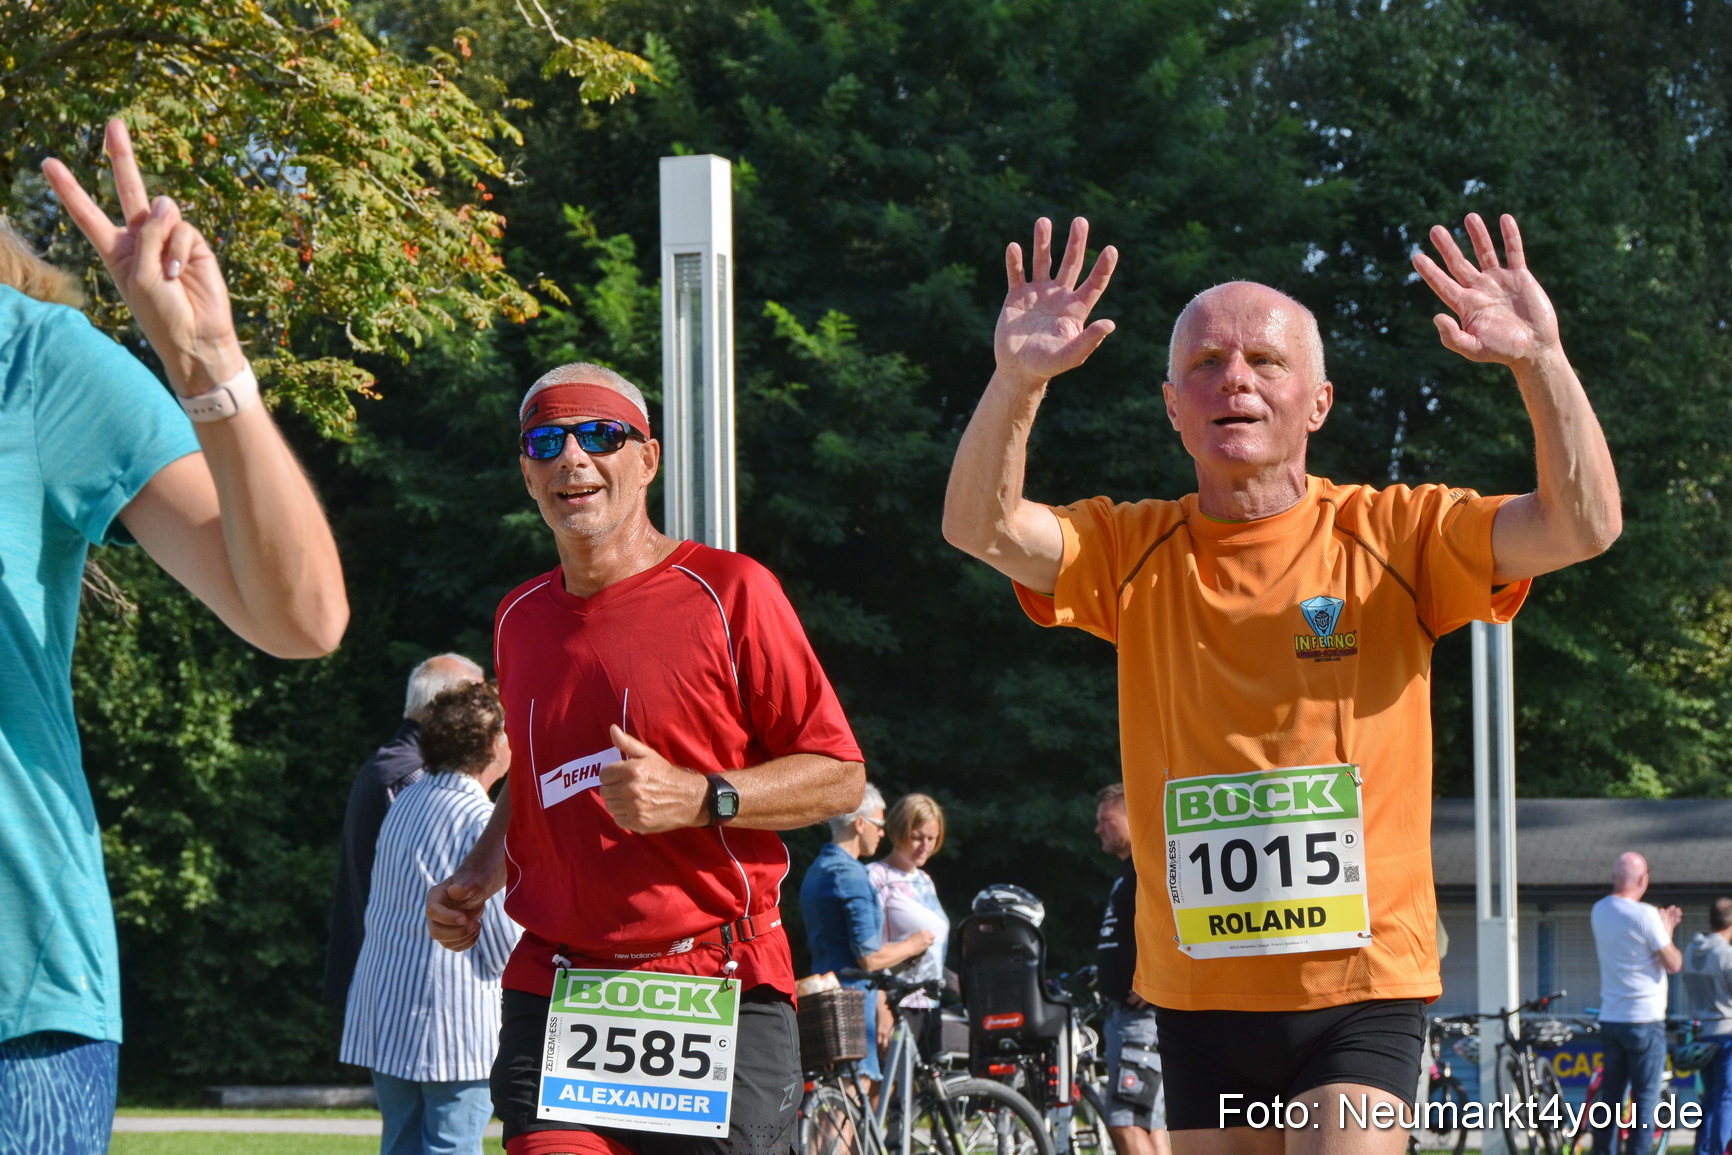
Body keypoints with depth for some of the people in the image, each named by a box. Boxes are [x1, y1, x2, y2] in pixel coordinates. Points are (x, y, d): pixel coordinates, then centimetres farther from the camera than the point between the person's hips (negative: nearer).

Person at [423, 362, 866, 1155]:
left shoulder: (729, 593, -3)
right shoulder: (521, 618, 14)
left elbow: (840, 775, -3)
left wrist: (697, 798, -17)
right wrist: (476, 875, 13)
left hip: (721, 1000, -4)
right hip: (551, 1000, 4)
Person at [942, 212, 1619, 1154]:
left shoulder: (1394, 538, 0)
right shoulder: (1134, 554, 5)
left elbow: (1583, 525, -11)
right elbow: (980, 528, -11)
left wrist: (1541, 359, -26)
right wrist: (1017, 382, -28)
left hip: (1362, 983, -3)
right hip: (1198, 995, 3)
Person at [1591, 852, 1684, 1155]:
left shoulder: (1600, 911, 6)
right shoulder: (1645, 915, -16)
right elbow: (1674, 964, -12)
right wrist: (1667, 931, 6)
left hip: (1609, 1019, 6)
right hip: (1645, 1020, -6)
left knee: (1610, 1096, 10)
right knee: (1645, 1098, -2)